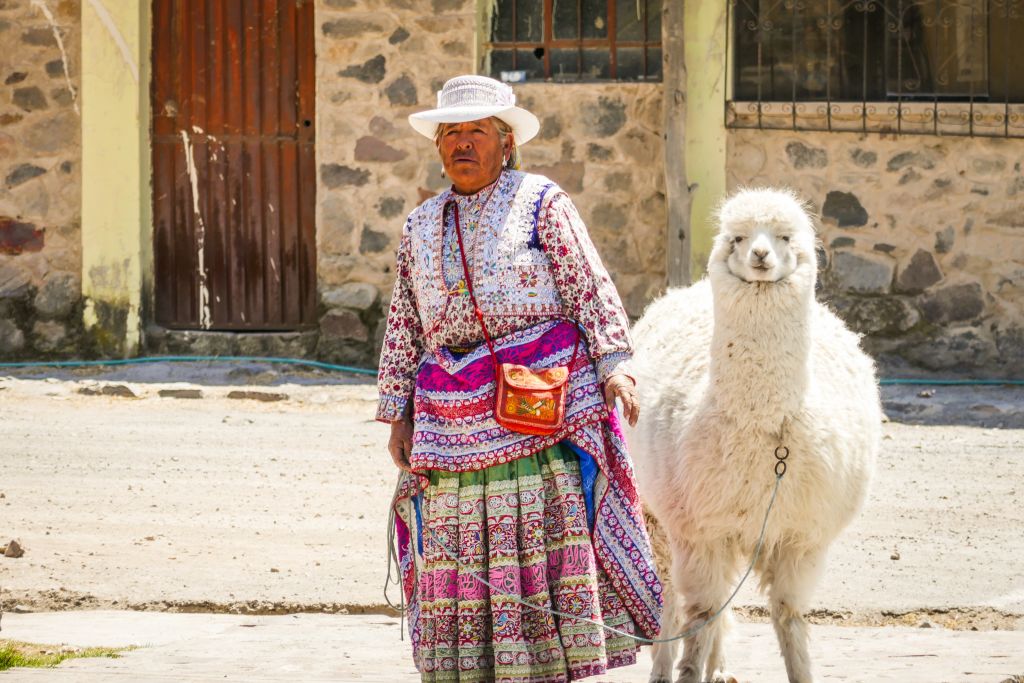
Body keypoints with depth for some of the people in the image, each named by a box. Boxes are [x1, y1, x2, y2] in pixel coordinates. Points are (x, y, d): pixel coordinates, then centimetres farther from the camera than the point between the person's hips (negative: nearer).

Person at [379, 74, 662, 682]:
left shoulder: (541, 202, 5)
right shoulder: (422, 226, 18)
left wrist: (613, 364, -13)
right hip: (454, 414, 5)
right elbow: (404, 327, 20)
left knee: (551, 529, -10)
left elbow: (591, 289, -1)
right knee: (460, 545, 0)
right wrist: (399, 413, 15)